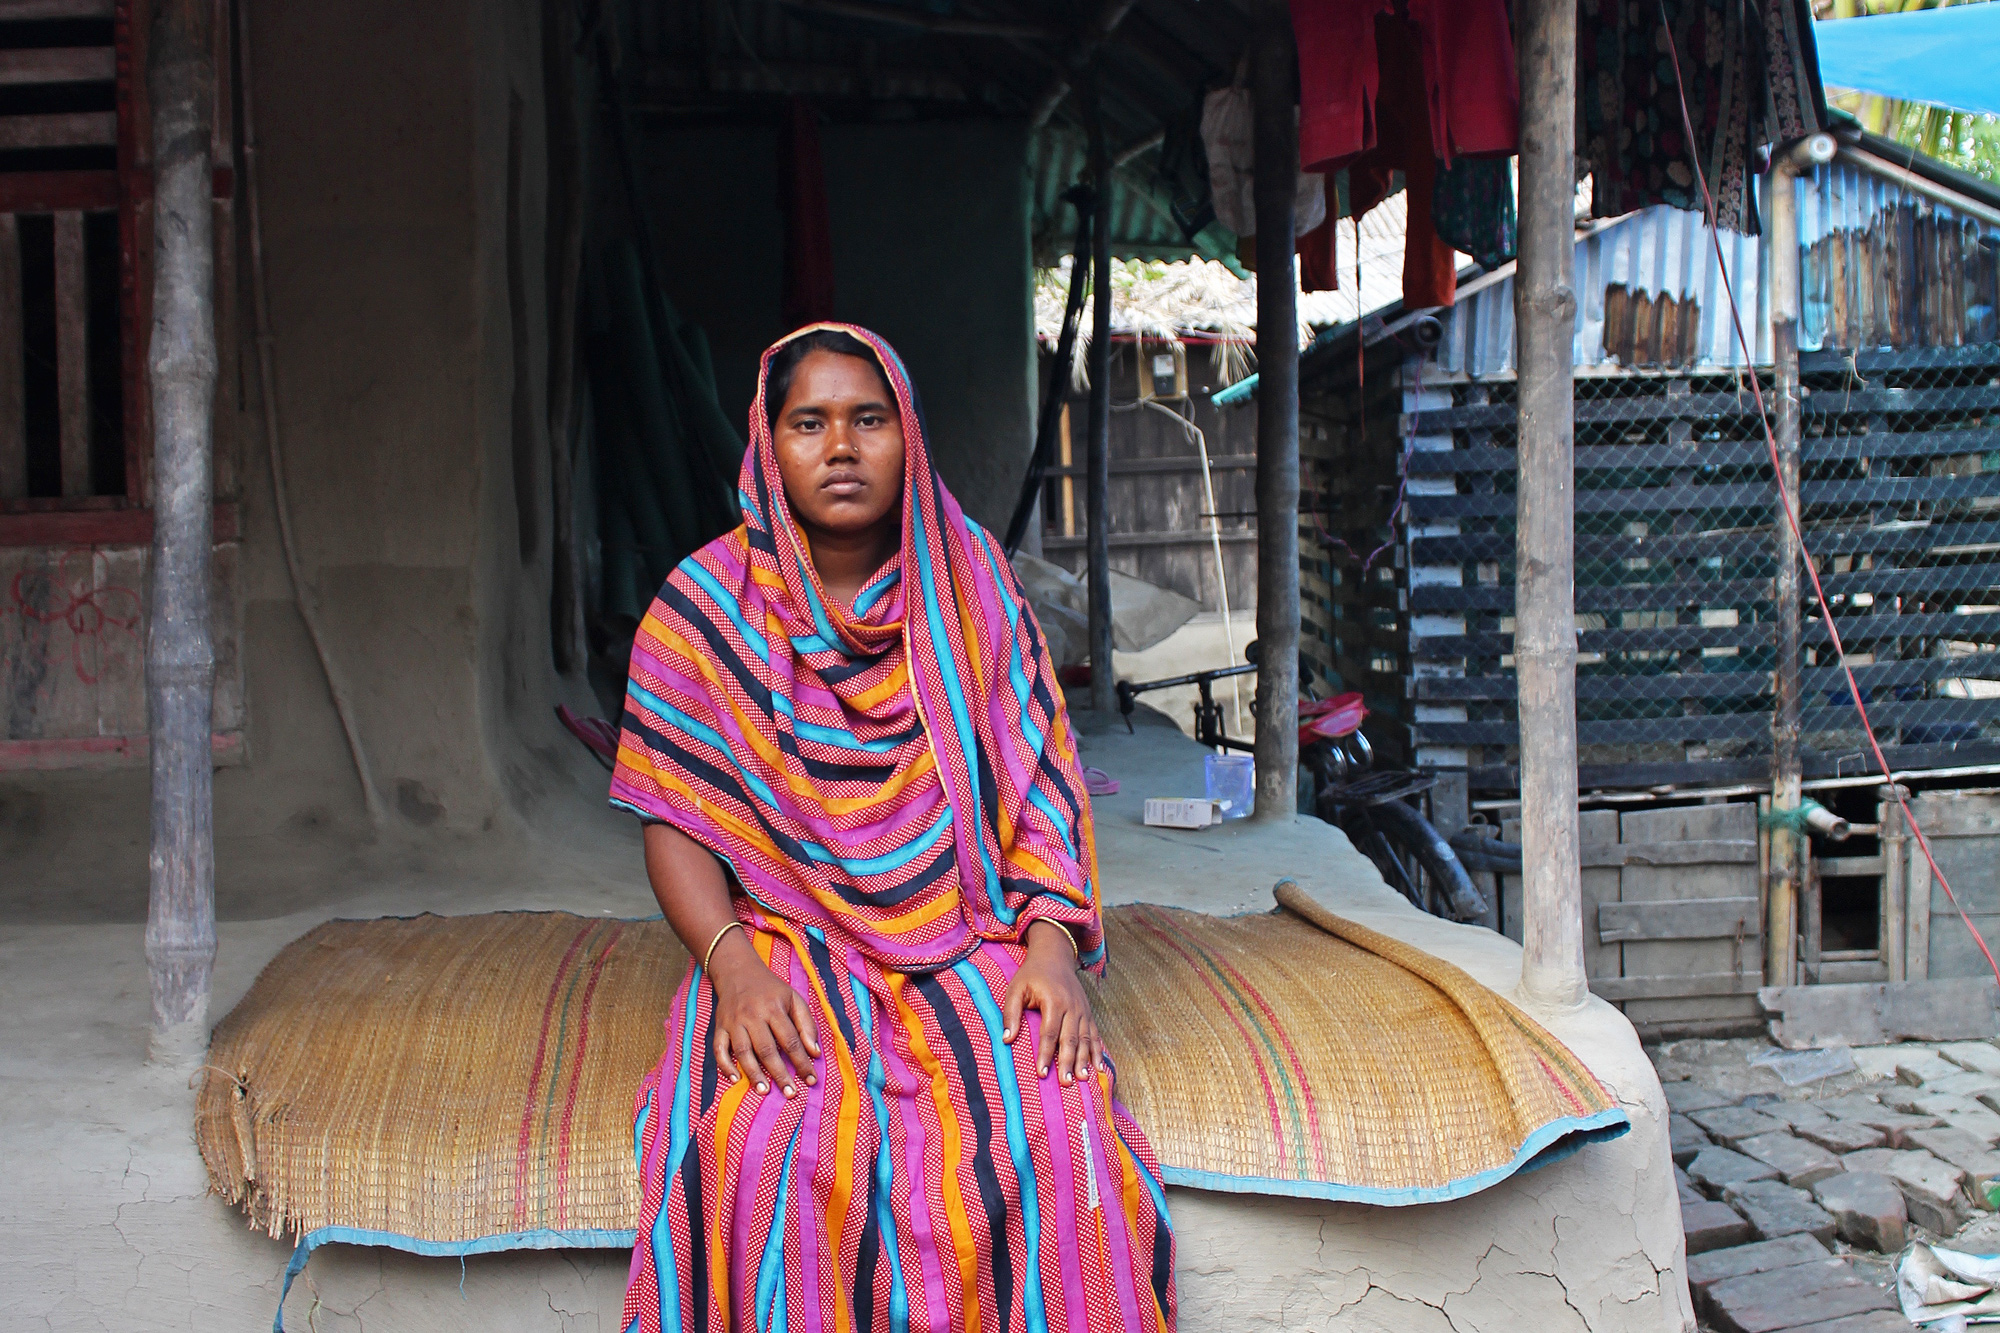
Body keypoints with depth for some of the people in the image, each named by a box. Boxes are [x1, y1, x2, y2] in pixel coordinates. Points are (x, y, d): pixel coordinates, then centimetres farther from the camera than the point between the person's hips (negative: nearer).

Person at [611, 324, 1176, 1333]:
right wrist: (732, 963, -17)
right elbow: (675, 821, -1)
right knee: (768, 1149, -30)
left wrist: (1053, 945, -12)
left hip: (968, 939, 1)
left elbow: (1040, 785, 3)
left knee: (1052, 1134, -27)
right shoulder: (705, 606, 0)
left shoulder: (972, 585, 4)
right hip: (784, 947, -1)